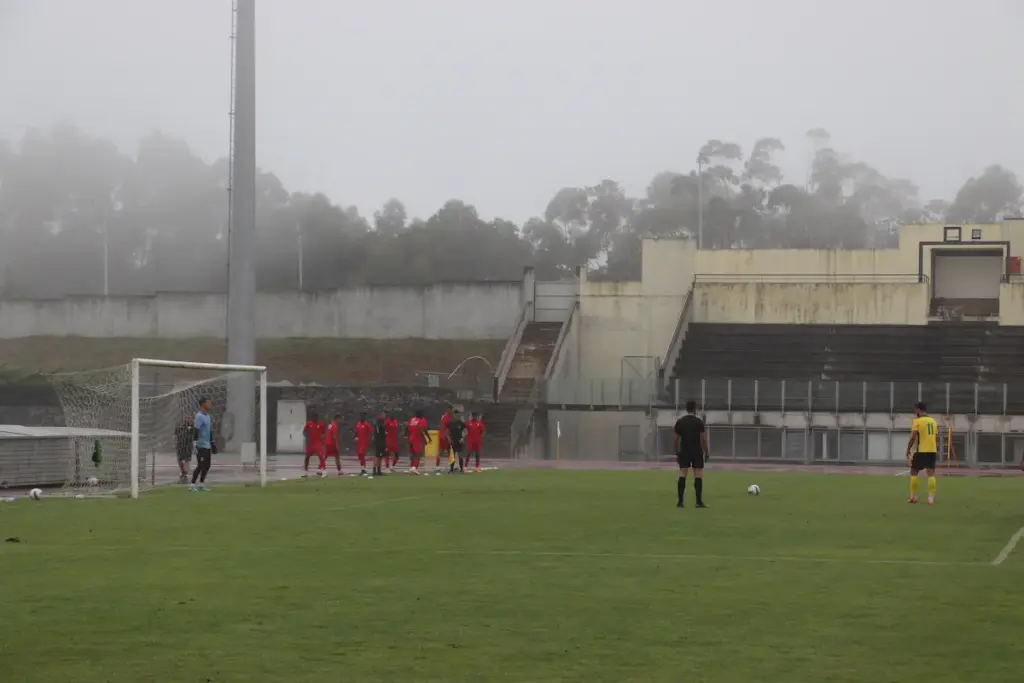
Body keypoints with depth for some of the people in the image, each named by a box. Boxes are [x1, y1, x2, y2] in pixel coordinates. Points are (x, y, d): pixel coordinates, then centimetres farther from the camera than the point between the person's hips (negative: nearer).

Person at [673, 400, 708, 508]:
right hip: (697, 452, -3)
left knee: (682, 475, 3)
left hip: (684, 452, 3)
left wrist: (677, 453, 12)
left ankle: (680, 501, -1)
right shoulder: (699, 422, -6)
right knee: (698, 476, 0)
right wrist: (706, 454, 2)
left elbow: (676, 439, 4)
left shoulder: (679, 422, 3)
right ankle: (699, 501, -4)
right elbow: (703, 439, -7)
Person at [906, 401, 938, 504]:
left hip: (921, 451, -5)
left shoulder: (917, 421, -6)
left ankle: (913, 497, 11)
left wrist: (908, 451, -4)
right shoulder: (933, 421, 12)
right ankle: (931, 498, -9)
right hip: (932, 450, 5)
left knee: (914, 472, 9)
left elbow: (912, 438, -11)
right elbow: (936, 437, 17)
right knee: (931, 473, -1)